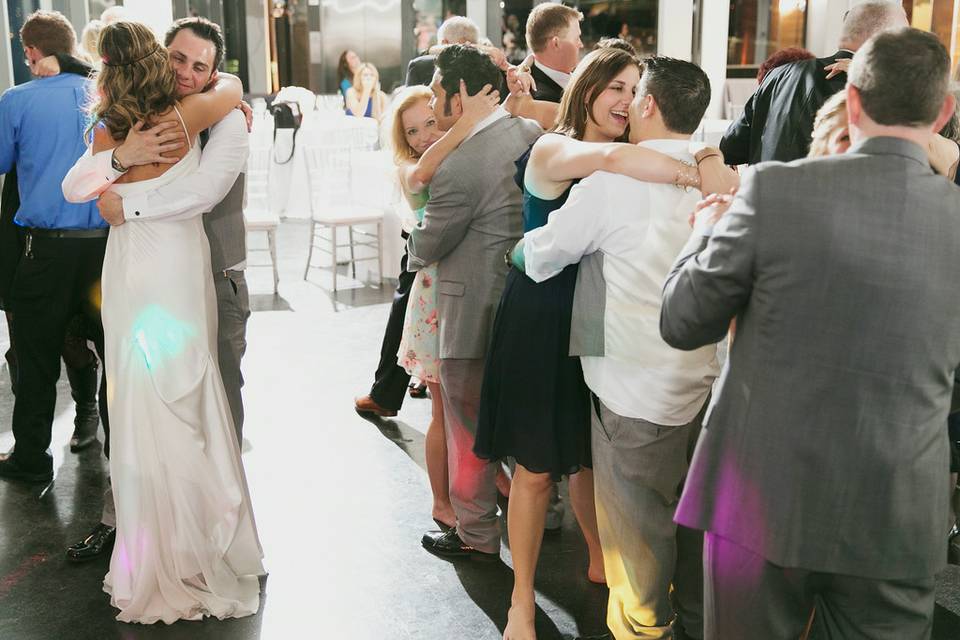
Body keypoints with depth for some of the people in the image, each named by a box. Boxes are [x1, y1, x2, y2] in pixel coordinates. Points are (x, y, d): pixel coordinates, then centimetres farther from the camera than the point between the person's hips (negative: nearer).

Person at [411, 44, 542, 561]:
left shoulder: (458, 169, -24)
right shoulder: (532, 133, 0)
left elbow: (426, 247, -10)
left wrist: (414, 248, 12)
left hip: (474, 316, -8)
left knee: (470, 427, 9)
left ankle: (477, 535, 22)